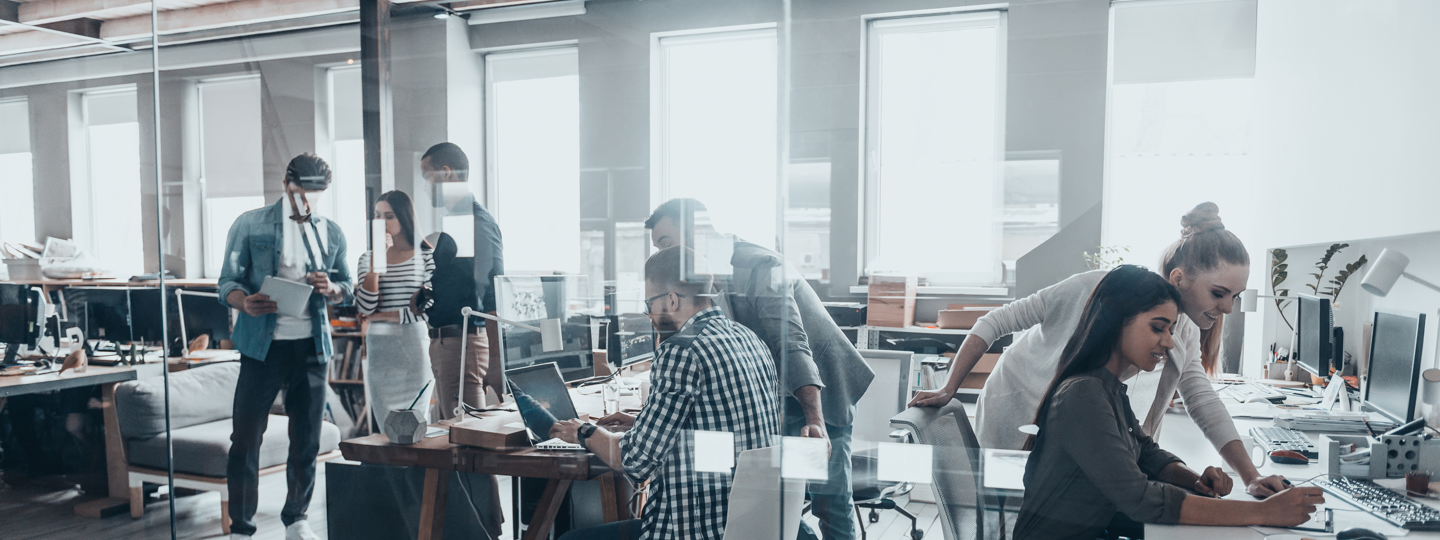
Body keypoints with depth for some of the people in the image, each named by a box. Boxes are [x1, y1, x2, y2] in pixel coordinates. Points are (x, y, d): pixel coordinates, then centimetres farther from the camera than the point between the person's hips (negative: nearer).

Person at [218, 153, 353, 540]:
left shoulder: (331, 234, 11)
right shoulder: (250, 225, 1)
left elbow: (348, 290, 14)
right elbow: (228, 281, -1)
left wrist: (331, 289, -9)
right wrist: (245, 302, -23)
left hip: (311, 347, 3)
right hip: (262, 346, -3)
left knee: (307, 441, 10)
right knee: (245, 440, -2)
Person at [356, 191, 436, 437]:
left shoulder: (424, 256, 1)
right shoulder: (367, 258, 8)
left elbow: (431, 307, -6)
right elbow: (364, 309, -7)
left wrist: (388, 315, -6)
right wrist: (375, 263, -12)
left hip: (415, 345, -2)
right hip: (379, 349, 2)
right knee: (385, 424, 4)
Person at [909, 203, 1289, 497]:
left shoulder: (1185, 331, -2)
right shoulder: (1098, 289, -25)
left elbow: (1204, 403, -1)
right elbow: (997, 323, -20)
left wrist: (1251, 477, -15)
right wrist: (948, 391, -20)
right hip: (1017, 432, -6)